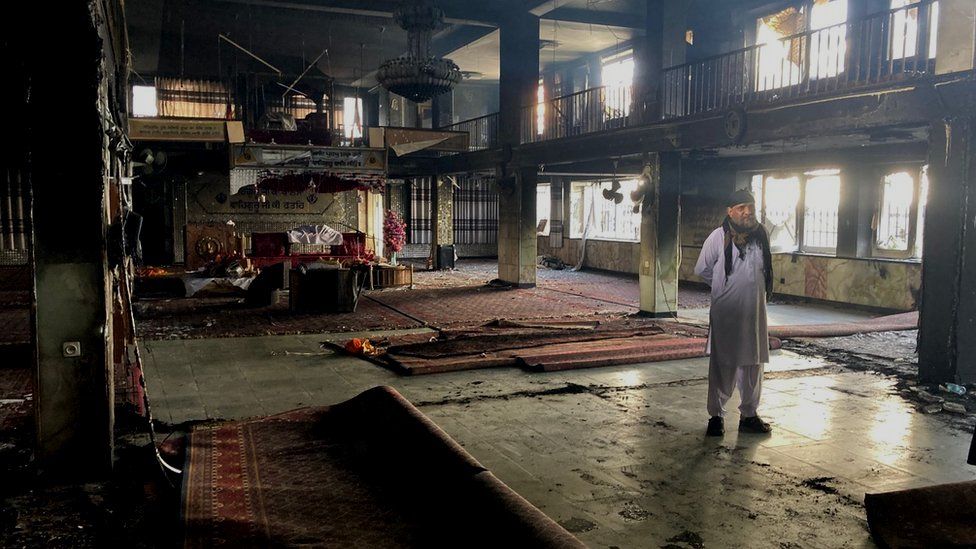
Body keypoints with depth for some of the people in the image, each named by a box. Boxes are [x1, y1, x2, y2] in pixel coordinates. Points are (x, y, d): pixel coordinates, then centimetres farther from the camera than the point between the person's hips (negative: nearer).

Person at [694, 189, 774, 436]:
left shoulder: (761, 236, 4)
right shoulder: (718, 237, -8)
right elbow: (702, 270, 3)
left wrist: (747, 287, 14)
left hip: (754, 314, 4)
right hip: (725, 315, -4)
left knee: (753, 365, 11)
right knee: (722, 367, 2)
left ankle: (749, 415, 25)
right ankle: (716, 416, 14)